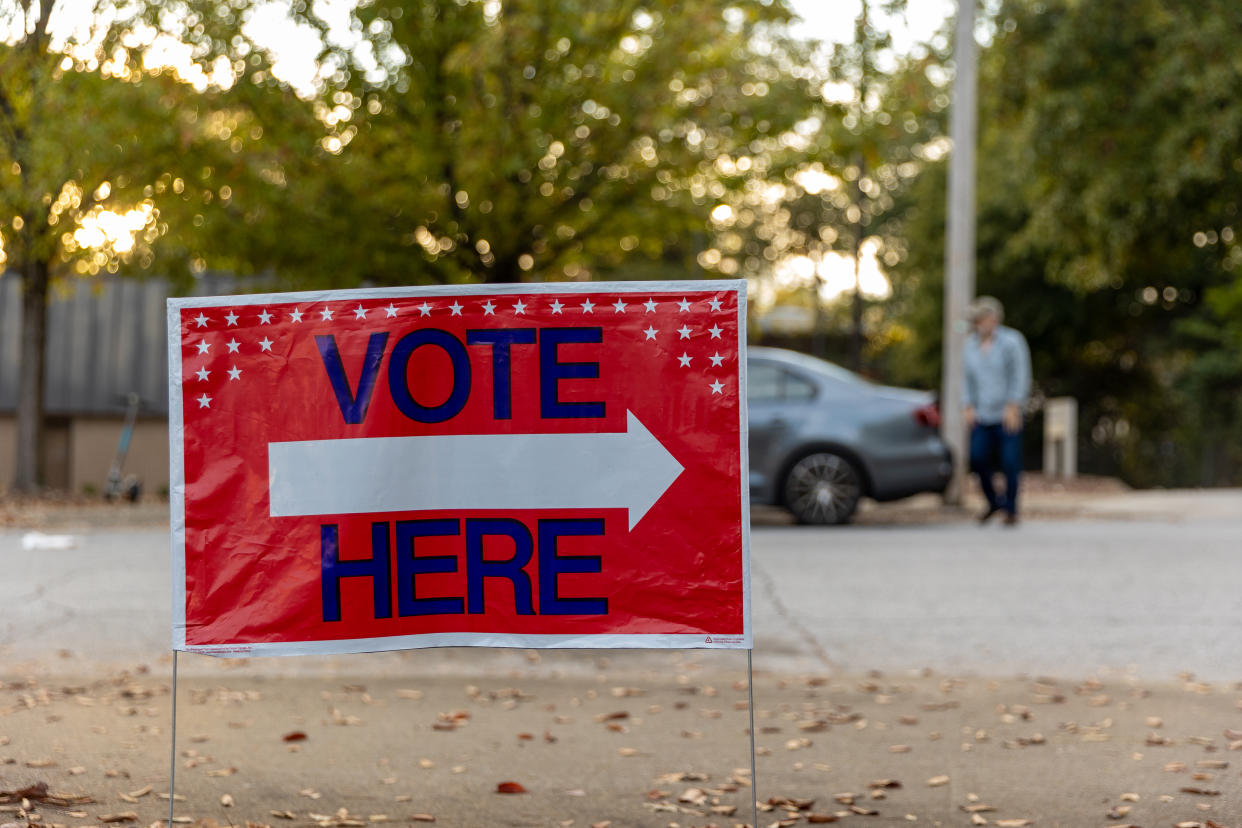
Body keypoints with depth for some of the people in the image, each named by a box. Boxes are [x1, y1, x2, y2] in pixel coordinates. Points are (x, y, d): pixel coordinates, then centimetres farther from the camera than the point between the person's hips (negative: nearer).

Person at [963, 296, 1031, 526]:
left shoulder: (1011, 341, -6)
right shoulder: (971, 344, 10)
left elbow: (1021, 377, -8)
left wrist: (1013, 408, -15)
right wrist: (968, 407, 5)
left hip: (1007, 414, -4)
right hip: (982, 416, 4)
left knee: (1010, 462, -5)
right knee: (977, 458, -7)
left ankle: (1011, 510, 7)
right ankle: (994, 501, 14)